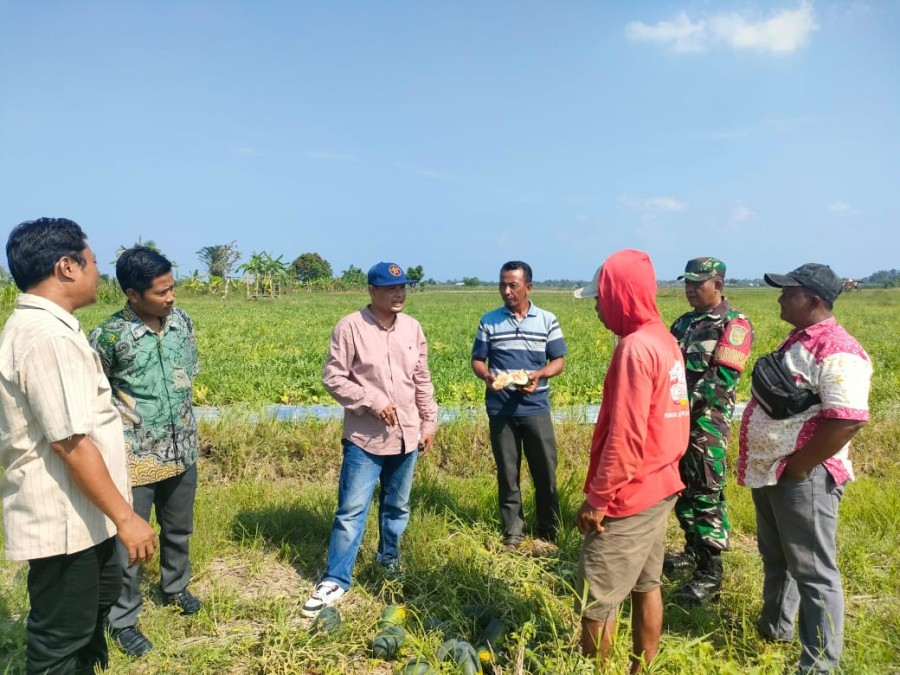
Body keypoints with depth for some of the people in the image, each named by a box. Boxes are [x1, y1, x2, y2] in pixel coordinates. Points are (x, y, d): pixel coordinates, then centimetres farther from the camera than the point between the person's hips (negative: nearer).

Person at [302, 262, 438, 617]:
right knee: (351, 510, 0)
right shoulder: (350, 327, -12)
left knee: (397, 507, 18)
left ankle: (390, 560, 39)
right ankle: (335, 580, 13)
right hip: (365, 438, -4)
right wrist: (373, 402, -18)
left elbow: (422, 381, 10)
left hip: (406, 436, 5)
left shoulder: (412, 328, 4)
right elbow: (333, 378, -12)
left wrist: (430, 421, 10)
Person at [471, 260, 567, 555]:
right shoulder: (489, 321, 2)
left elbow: (559, 361, 4)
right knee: (507, 474, 9)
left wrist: (539, 375, -17)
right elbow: (477, 360, 5)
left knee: (545, 472, 5)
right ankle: (513, 534, 22)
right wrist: (487, 376, -17)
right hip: (500, 410, 1)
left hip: (536, 409, 0)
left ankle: (548, 534, 22)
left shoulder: (547, 321, 1)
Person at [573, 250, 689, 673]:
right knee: (646, 584, 19)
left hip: (629, 497, -10)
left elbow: (625, 437, -24)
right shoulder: (663, 339, 7)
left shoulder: (635, 348, -23)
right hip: (659, 487, 10)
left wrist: (597, 498, -16)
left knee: (595, 600, 3)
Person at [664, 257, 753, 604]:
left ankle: (710, 574, 8)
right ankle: (694, 551, 33)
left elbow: (721, 379, -18)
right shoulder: (684, 322, 14)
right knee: (682, 490, 16)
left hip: (707, 423, -7)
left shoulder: (734, 325, -9)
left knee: (707, 497, -2)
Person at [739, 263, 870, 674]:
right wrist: (769, 465, 13)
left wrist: (799, 467, -20)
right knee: (775, 557, 23)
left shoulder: (836, 352, -20)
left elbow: (848, 420, -28)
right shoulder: (798, 340, 11)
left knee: (812, 571, 4)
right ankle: (774, 627, 42)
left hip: (802, 479, -10)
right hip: (770, 472, 10)